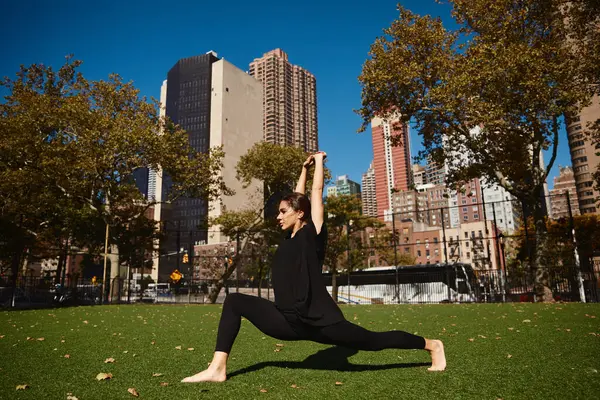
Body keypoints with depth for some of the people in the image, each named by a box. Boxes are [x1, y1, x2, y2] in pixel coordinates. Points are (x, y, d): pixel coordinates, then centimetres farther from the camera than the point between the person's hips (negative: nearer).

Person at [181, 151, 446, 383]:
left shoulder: (312, 234, -7)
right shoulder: (291, 237, 11)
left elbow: (317, 191, -2)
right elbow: (298, 197, 19)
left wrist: (319, 161, 12)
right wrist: (304, 168, 30)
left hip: (319, 321, -7)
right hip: (288, 321, 7)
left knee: (374, 341, 9)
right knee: (234, 302, -2)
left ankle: (432, 345, 33)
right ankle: (218, 368, -7)